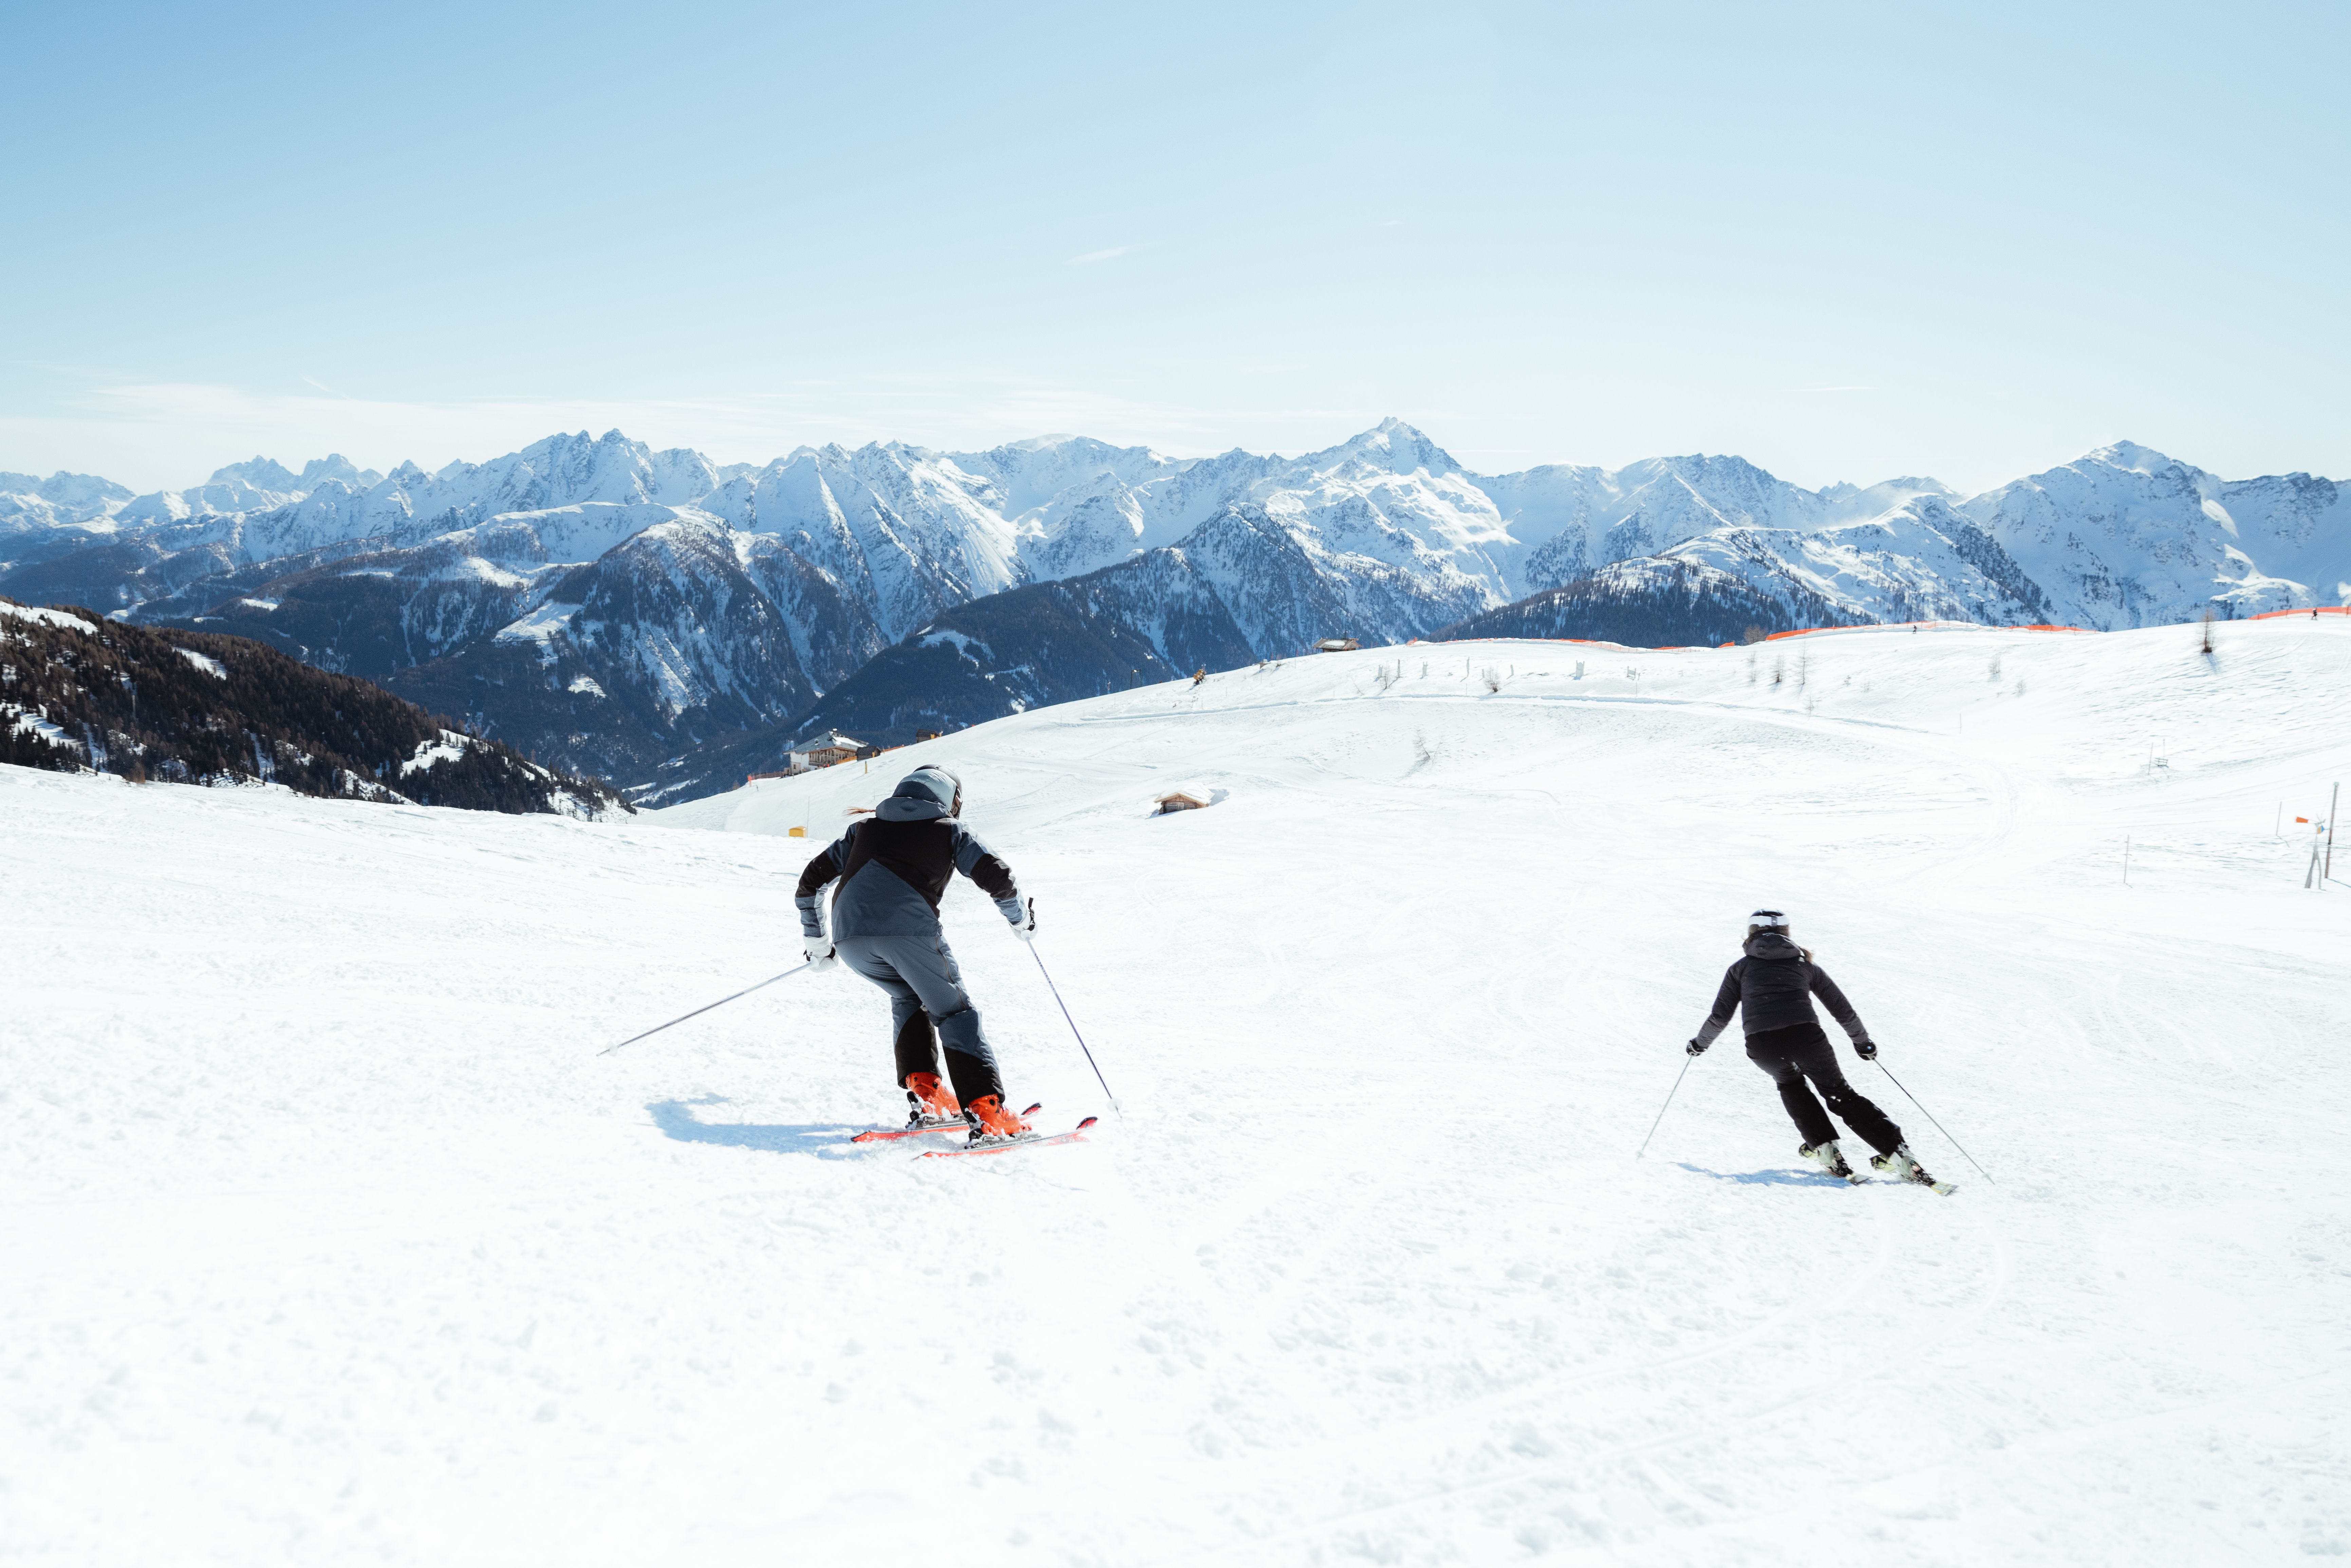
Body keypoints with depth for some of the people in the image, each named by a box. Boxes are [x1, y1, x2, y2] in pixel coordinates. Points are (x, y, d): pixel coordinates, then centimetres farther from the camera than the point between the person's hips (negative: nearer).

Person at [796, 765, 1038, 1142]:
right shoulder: (951, 830, 21)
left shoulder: (863, 828, 33)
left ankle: (925, 1095, 13)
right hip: (910, 928, -4)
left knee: (908, 999, 28)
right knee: (954, 1012, 10)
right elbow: (997, 878, 8)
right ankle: (987, 1114, -4)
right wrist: (1021, 919, 26)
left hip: (850, 937, 4)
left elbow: (811, 884, 33)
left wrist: (816, 942, 43)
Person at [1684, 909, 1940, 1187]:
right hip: (1805, 1035, 0)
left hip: (1761, 1044, 0)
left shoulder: (1740, 969, 23)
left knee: (1790, 1083, 32)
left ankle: (1825, 1148, 20)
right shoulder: (1805, 965, 26)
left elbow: (1720, 1017, 17)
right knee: (1839, 1092, 18)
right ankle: (1898, 1154, 7)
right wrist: (1863, 1042, 42)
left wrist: (1700, 1044, 34)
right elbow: (1844, 1011, 27)